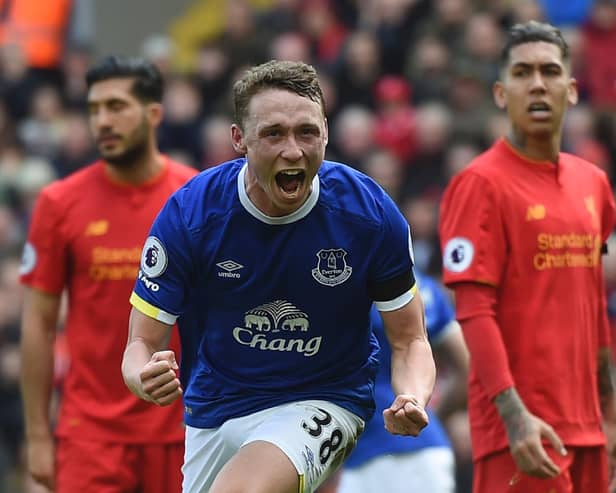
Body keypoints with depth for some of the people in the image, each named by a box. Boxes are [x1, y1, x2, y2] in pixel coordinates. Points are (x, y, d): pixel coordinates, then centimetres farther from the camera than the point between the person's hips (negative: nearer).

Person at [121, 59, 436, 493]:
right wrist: (147, 379, -35)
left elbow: (409, 341, -5)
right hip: (214, 409, 3)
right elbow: (142, 342, -10)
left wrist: (412, 400, -28)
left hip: (322, 402, -3)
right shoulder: (188, 213, -16)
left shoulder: (371, 213, -16)